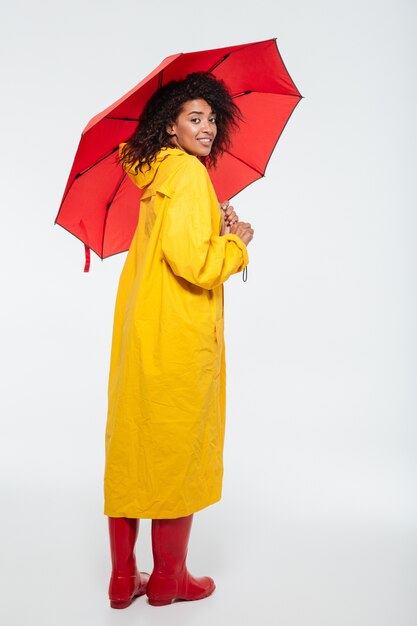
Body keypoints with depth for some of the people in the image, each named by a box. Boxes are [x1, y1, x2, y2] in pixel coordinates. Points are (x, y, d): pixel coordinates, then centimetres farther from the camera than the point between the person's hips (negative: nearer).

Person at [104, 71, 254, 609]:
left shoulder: (154, 170, 16)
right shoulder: (188, 170, -12)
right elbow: (191, 261, -22)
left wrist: (217, 227, 16)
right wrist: (237, 243, -4)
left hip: (139, 327, 9)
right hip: (178, 333, -9)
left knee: (131, 443, 12)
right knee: (178, 447, 5)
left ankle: (123, 578, 26)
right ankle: (168, 578, 23)